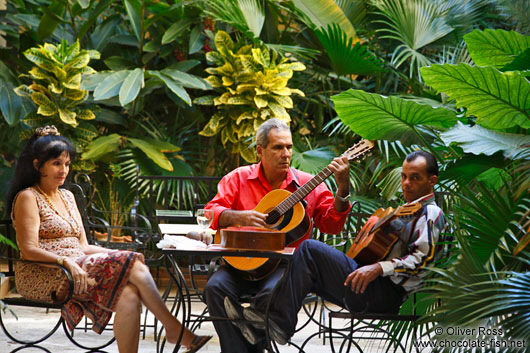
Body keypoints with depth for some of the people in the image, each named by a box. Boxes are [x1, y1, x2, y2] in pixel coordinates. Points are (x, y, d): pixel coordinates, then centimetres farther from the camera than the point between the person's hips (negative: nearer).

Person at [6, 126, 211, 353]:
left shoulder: (67, 196, 23)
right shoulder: (27, 198, 0)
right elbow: (29, 250, -12)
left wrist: (120, 255, 2)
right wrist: (65, 261, -28)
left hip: (75, 268, 7)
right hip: (41, 277, -7)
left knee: (129, 295, -25)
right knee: (134, 269, -22)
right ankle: (174, 329, -17)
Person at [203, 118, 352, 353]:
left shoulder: (307, 184, 7)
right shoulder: (239, 179, 8)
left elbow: (331, 225, 1)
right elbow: (211, 212, 1)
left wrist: (342, 188, -13)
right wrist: (239, 217, -17)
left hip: (286, 262, -1)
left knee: (272, 292, -34)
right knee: (215, 287, -27)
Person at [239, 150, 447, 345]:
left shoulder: (431, 214, -6)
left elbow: (424, 259, -20)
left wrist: (379, 268, -26)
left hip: (384, 295, -10)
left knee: (309, 249, -14)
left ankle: (280, 321, -16)